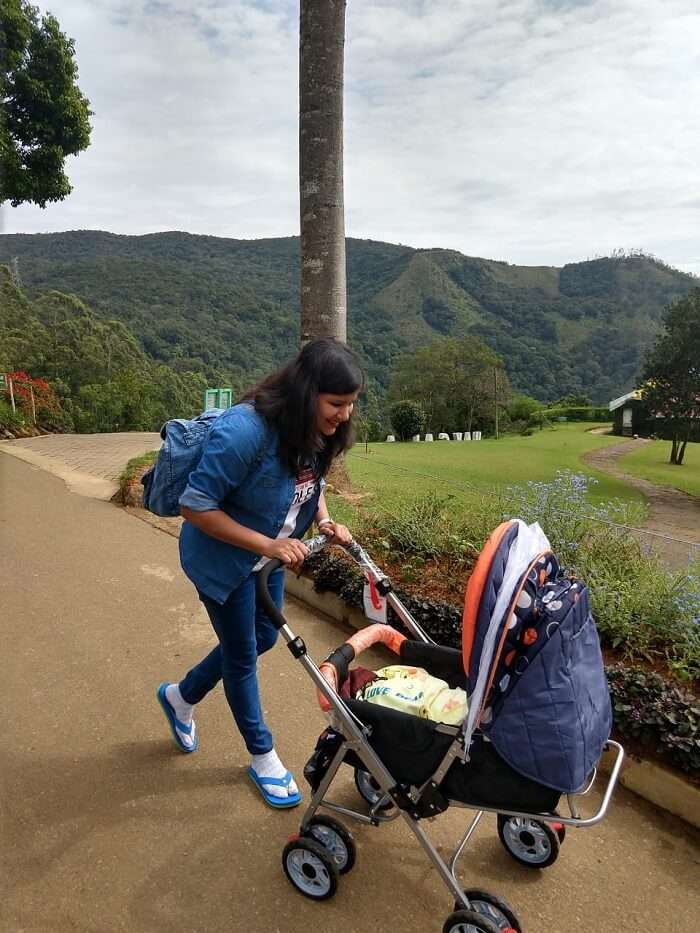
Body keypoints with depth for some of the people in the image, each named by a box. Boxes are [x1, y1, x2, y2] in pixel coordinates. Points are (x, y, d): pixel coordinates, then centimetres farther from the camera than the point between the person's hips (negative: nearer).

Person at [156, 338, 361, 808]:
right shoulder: (244, 430, -35)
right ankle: (263, 757, 34)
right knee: (242, 653, 9)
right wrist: (267, 545, -33)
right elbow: (195, 506, -29)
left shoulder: (317, 431, -11)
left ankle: (181, 696, 47)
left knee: (263, 638, 21)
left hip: (269, 556, 8)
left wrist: (325, 521, -12)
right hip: (222, 559, -7)